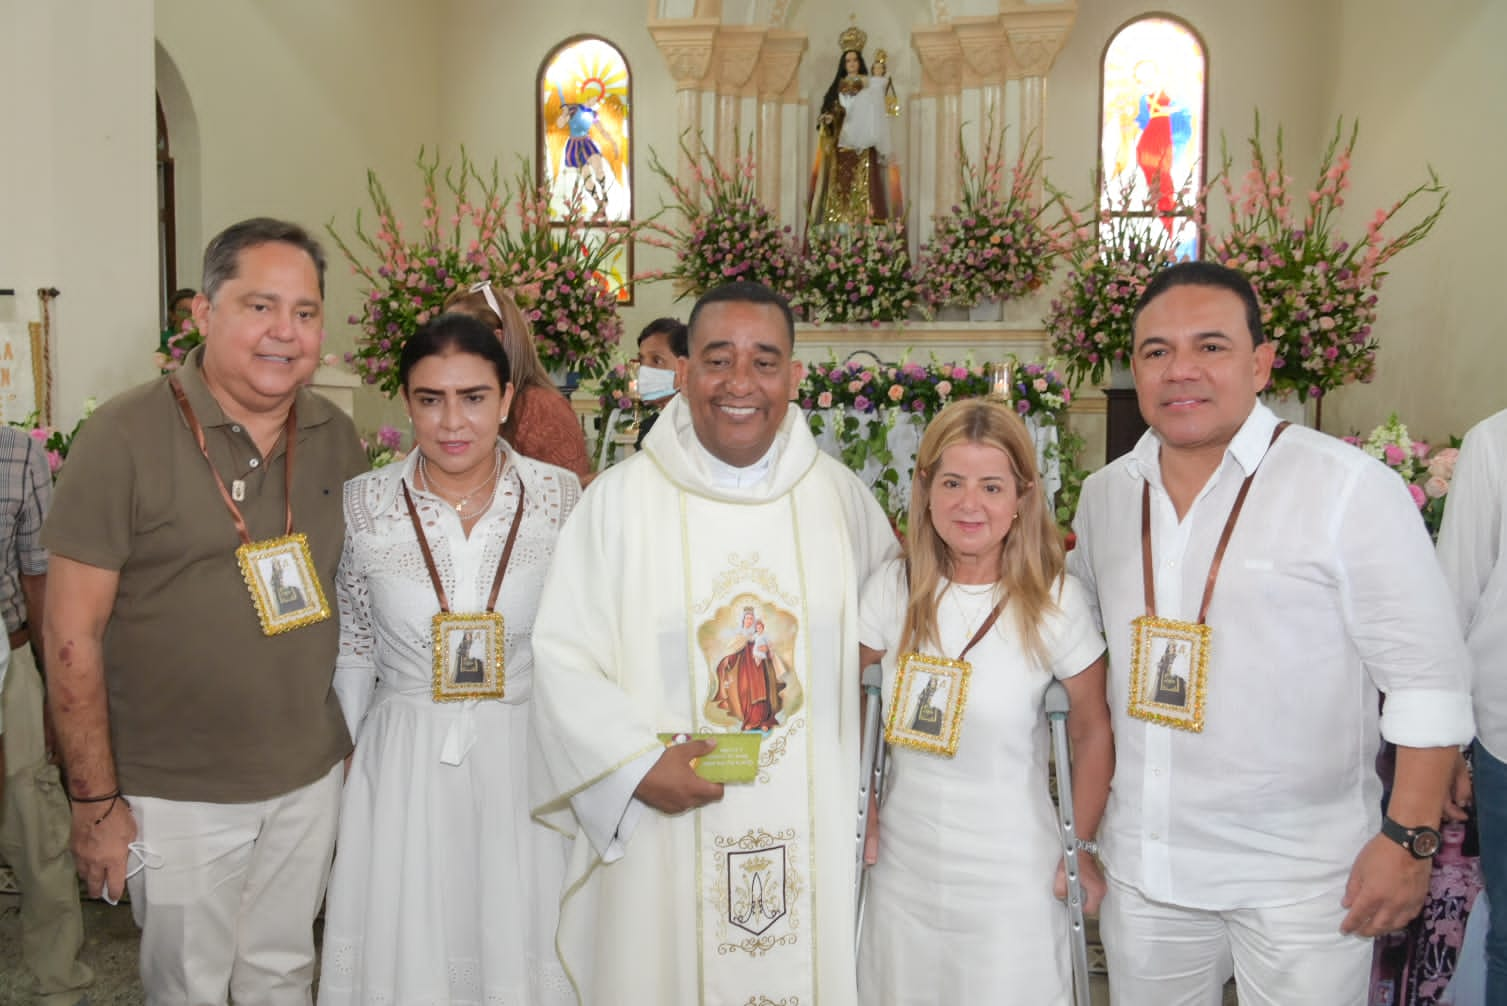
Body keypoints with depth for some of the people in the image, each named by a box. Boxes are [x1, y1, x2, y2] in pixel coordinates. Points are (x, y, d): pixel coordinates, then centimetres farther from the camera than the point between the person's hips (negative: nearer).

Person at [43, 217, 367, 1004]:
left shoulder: (336, 437, 0)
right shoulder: (126, 436, -14)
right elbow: (73, 633, -12)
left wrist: (357, 743, 7)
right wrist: (95, 800, -10)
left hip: (312, 776, 4)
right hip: (176, 793, -4)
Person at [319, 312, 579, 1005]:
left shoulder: (560, 497, -6)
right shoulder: (362, 505, -5)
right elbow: (352, 649, 6)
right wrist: (352, 757, 8)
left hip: (524, 758, 0)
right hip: (403, 758, 0)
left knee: (520, 944, 11)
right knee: (404, 949, 12)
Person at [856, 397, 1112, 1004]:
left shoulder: (1056, 601, -12)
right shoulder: (893, 589, -6)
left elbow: (1093, 733, -1)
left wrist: (1082, 850, 2)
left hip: (1013, 881, -2)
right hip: (902, 870, 3)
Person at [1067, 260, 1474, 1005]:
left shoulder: (1351, 487, -12)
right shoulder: (1104, 494, 4)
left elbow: (1427, 675, -10)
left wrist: (1409, 839, -12)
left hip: (1300, 877, -4)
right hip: (1143, 861, 5)